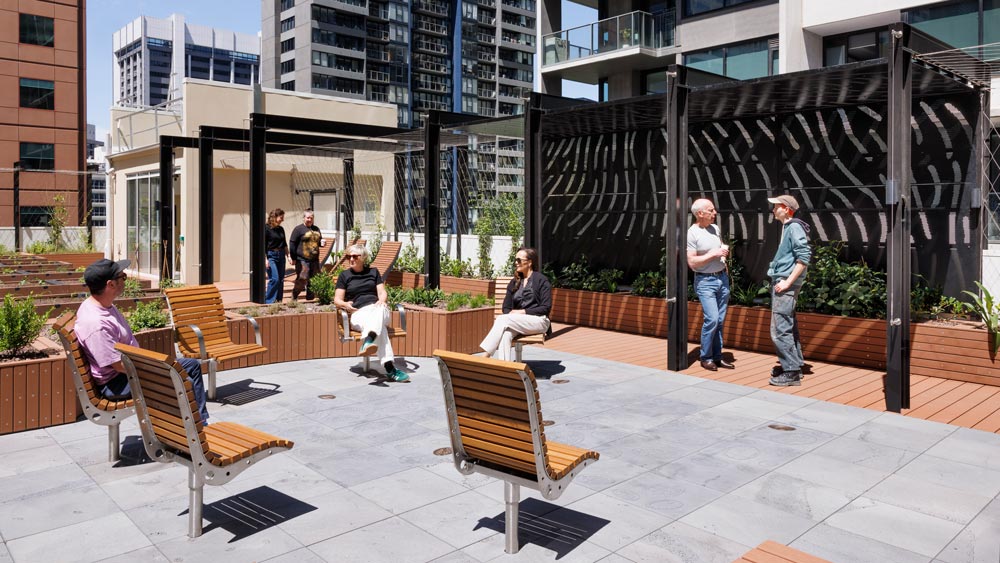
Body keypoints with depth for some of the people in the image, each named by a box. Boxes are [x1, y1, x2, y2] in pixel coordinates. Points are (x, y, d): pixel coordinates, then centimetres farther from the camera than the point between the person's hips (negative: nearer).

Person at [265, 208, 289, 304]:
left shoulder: (281, 229, 12)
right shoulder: (267, 228, -8)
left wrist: (288, 256, 15)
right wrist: (265, 259, -16)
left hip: (281, 256, 7)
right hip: (271, 256, -7)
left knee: (281, 280, 7)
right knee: (274, 279, -14)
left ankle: (278, 300, 14)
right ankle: (268, 300, -3)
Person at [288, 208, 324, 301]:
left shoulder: (316, 229, 16)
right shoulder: (298, 229, -4)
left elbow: (319, 240, 29)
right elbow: (292, 244, -6)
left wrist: (321, 243, 3)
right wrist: (293, 258, -9)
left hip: (315, 260, 6)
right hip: (302, 260, -6)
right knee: (302, 279, -10)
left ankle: (310, 296, 20)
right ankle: (294, 297, 5)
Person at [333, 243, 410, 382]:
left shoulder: (373, 272, 23)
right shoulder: (344, 275, 18)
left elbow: (382, 292, 13)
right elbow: (337, 299, 13)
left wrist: (381, 300, -11)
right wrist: (345, 304, -11)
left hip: (377, 309, 2)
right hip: (358, 314, -2)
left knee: (378, 310, -41)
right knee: (379, 327, -39)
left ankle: (368, 342, -69)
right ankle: (390, 368, -57)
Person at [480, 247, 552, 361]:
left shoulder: (542, 280, 3)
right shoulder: (514, 283, 19)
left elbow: (546, 308, -4)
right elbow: (506, 308, 15)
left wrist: (522, 312, -12)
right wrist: (512, 313, -9)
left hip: (538, 321, -4)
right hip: (518, 322, 4)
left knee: (503, 319, -29)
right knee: (505, 333, -33)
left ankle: (486, 357, -33)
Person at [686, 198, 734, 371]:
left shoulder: (716, 228, 10)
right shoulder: (692, 234, -12)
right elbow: (692, 262, -17)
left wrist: (725, 251, 4)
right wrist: (714, 254, -16)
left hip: (722, 278, 7)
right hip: (705, 281, -7)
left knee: (720, 320, 8)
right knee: (711, 319, -13)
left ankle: (717, 356, 17)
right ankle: (705, 357, 2)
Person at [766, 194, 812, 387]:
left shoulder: (794, 227, -13)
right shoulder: (787, 227, 15)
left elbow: (804, 257, -20)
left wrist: (788, 282, -20)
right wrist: (782, 280, 15)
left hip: (786, 285, -10)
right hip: (780, 282, 10)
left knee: (779, 330, -9)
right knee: (789, 327, 16)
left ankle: (791, 373, -4)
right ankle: (794, 365, 26)